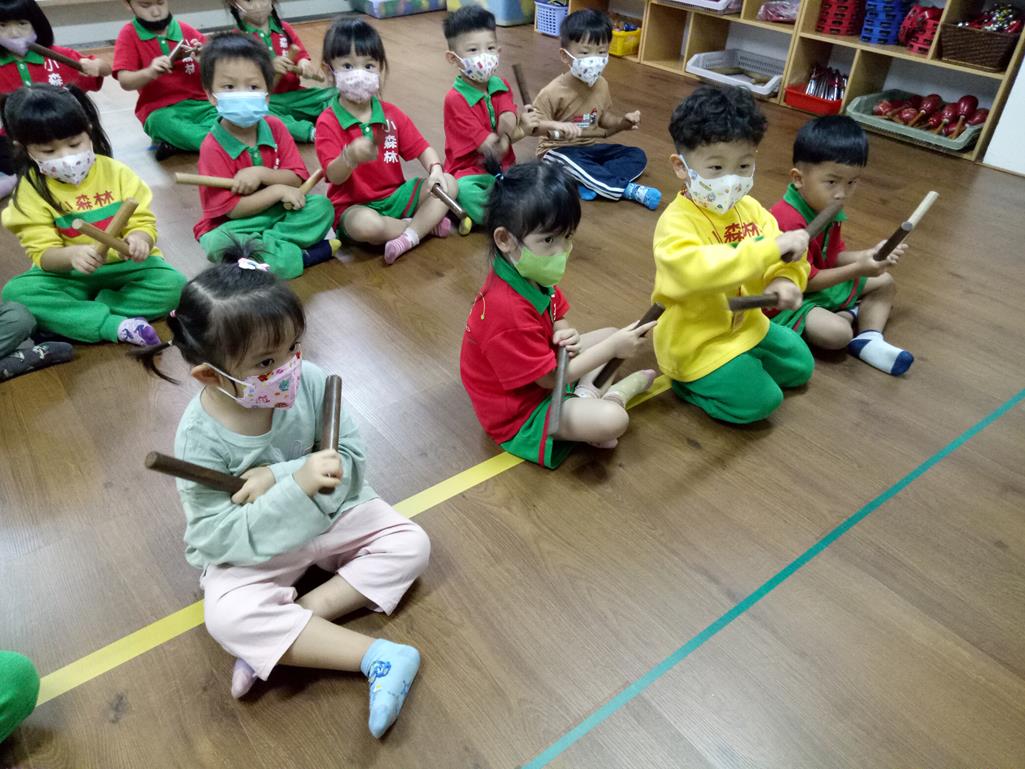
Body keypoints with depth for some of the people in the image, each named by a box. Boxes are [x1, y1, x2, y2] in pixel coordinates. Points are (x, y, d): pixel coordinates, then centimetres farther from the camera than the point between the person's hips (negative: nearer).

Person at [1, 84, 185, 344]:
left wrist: (139, 239, -34)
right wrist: (71, 255, -37)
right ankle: (116, 326, -34)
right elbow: (42, 253, -12)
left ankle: (66, 316, -19)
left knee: (172, 284, -28)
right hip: (69, 275, 0)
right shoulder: (31, 190, -7)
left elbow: (143, 222, -8)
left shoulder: (116, 172, -5)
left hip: (124, 267, 0)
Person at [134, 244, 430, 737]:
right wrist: (298, 485, -40)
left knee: (409, 543, -8)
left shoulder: (308, 381, -21)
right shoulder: (201, 437, -26)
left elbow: (352, 457, -15)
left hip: (330, 515, 3)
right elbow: (217, 537, -26)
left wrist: (278, 478, -32)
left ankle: (291, 623, -14)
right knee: (228, 616, -29)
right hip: (249, 547, -3)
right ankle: (377, 657, -24)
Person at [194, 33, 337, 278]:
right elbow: (231, 209, -17)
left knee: (321, 206, -17)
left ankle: (265, 245, -24)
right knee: (219, 244, -36)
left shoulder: (274, 127, -2)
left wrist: (261, 174, -23)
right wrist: (278, 190, -18)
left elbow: (297, 179, -5)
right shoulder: (213, 147, -16)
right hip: (233, 225, -4)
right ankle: (302, 255, -28)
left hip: (278, 213, 4)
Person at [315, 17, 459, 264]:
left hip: (396, 194, 6)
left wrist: (435, 170, -19)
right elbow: (334, 177, -21)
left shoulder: (391, 114, 5)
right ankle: (426, 223, -14)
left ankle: (410, 235, -24)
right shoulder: (328, 122, -11)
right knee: (365, 225, -40)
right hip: (354, 205, -5)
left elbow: (421, 148, 4)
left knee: (449, 183, -9)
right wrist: (350, 157, -44)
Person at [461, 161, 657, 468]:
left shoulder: (534, 273, -7)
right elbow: (550, 378, -25)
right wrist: (613, 348, -21)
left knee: (609, 335, 14)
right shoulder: (508, 311, -36)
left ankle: (586, 392, -4)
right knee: (612, 420, -29)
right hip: (520, 412, -10)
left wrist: (566, 335, -18)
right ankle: (620, 390, 3)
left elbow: (557, 318, 9)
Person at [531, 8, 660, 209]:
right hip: (559, 149, -7)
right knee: (573, 162, -41)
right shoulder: (554, 91, -19)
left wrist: (623, 121, -3)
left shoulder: (601, 85, 2)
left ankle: (589, 184, -28)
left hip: (591, 147, 7)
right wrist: (556, 126, -41)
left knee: (637, 156, -5)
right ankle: (629, 189, -33)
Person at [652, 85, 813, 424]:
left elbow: (784, 257, -4)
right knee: (759, 400, -11)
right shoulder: (676, 223, -29)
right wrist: (772, 248, -46)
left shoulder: (749, 208, -3)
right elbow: (697, 271, -48)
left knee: (800, 366, 21)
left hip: (746, 323, 9)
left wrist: (785, 281, -29)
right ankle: (687, 381, 6)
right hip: (696, 341, -9)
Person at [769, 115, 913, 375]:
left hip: (821, 282, 10)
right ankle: (850, 314, 2)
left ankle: (868, 340, -4)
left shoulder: (827, 208, 1)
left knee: (885, 282, 15)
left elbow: (833, 257, 8)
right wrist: (858, 269, -23)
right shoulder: (788, 222, -31)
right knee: (837, 332, -33)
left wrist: (869, 255, -10)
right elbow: (804, 282, -26)